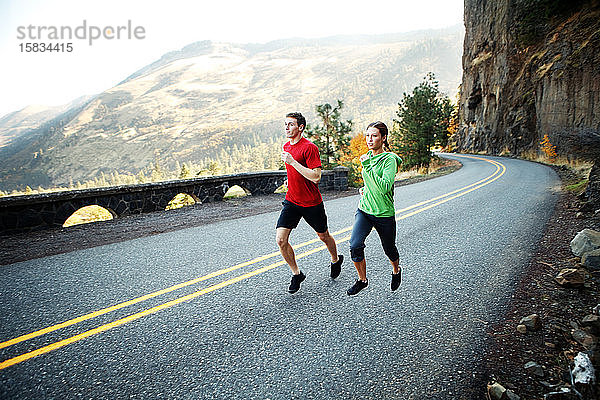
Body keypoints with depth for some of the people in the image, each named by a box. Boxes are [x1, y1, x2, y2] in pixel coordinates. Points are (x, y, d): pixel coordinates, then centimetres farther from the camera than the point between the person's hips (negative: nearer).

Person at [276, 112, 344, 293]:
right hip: (291, 201, 6)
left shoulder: (309, 147, -16)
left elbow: (316, 176, -25)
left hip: (312, 203, -5)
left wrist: (292, 162, -27)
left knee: (323, 236, 16)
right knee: (281, 240, -8)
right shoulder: (286, 147, 8)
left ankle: (336, 260, 46)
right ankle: (296, 274, 13)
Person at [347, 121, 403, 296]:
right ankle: (362, 280, 8)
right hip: (364, 209, 5)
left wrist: (367, 167, -32)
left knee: (389, 250, 15)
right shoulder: (368, 157, 5)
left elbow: (385, 188, -31)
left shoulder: (390, 159, -16)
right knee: (355, 245, -16)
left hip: (384, 214, -5)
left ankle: (396, 271, 49)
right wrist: (366, 188, 10)